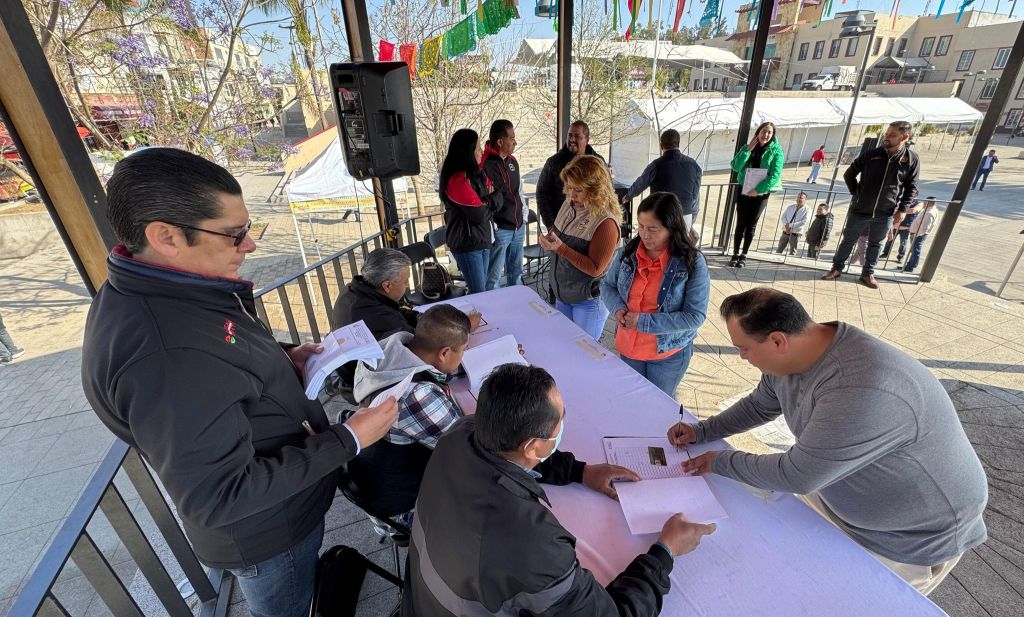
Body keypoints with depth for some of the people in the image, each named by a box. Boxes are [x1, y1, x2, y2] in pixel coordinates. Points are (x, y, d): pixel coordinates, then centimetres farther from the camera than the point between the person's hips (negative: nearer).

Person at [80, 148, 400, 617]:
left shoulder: (160, 290, -6)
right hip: (266, 534, -8)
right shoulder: (163, 361, -38)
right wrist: (348, 440, -28)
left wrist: (281, 357, -4)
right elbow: (220, 499, -31)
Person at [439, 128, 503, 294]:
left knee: (482, 289, 14)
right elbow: (479, 213, -22)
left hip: (483, 240, 8)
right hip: (467, 243, -8)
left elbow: (498, 198, 10)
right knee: (479, 293, -3)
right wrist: (490, 203, -1)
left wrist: (487, 202, -12)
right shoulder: (457, 180, -18)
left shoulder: (477, 173, 10)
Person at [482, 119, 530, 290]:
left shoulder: (512, 161, 11)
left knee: (516, 273, 19)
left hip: (518, 228, 8)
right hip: (499, 231, -8)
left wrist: (524, 217, 13)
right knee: (493, 278, 3)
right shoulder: (484, 164, -16)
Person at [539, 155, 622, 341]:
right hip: (562, 294, 7)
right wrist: (550, 240, -11)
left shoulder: (605, 222, -23)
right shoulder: (569, 205, -1)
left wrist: (561, 248, -31)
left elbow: (595, 268, -23)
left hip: (588, 300, -7)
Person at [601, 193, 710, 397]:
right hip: (628, 347, 3)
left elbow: (695, 316, -20)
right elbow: (607, 286, 3)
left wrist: (645, 322, -27)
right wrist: (617, 308, -18)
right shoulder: (627, 252, -10)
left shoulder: (693, 263, -20)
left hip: (669, 354, -3)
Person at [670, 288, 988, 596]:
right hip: (838, 495, 7)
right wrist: (702, 431, -2)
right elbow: (760, 406, 6)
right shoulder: (790, 355, -13)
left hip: (916, 535, -7)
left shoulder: (861, 393, -40)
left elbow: (797, 475, -31)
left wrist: (721, 462, -17)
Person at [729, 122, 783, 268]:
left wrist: (758, 189, -19)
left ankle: (744, 255, 14)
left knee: (751, 225, 5)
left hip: (761, 193, -1)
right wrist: (748, 150, -16)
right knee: (741, 223, 0)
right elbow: (736, 167, -10)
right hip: (744, 190, 1)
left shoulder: (776, 150, -4)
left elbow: (775, 175, -12)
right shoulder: (747, 147, 3)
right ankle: (735, 254, 7)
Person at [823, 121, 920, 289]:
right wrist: (856, 193, 1)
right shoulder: (870, 154, -6)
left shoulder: (912, 159, -4)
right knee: (848, 240, 10)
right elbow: (849, 174, 6)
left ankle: (868, 274, 25)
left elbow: (911, 187, 1)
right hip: (860, 210, 0)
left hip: (886, 213, 1)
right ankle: (837, 269, 23)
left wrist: (902, 209, -5)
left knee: (875, 245, 13)